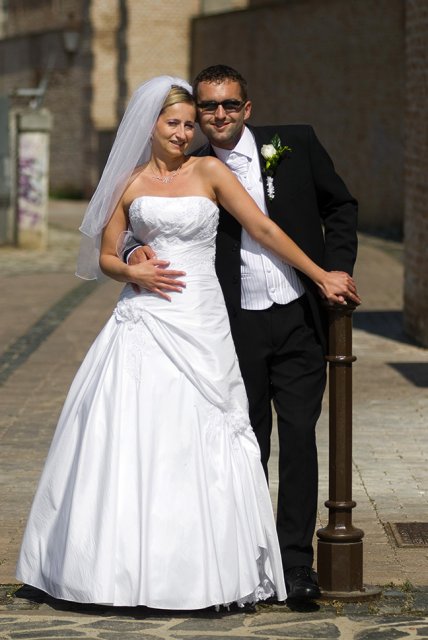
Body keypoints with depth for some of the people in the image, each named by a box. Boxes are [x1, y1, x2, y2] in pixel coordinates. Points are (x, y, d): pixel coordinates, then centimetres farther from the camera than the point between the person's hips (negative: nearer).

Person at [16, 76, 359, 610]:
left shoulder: (209, 171, 4)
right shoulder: (129, 183, 8)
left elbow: (264, 230, 2)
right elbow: (105, 256, 13)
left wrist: (322, 276, -1)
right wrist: (131, 272, -8)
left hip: (199, 325, -1)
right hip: (144, 323, 1)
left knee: (199, 443, -2)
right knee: (134, 441, -3)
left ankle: (202, 568, 6)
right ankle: (129, 566, 5)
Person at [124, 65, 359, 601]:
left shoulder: (295, 143, 2)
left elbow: (340, 206, 11)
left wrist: (336, 271, 0)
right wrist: (138, 255, -14)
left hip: (299, 319, -1)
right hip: (238, 326, 1)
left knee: (299, 437, -6)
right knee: (248, 446, 8)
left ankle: (296, 562, -2)